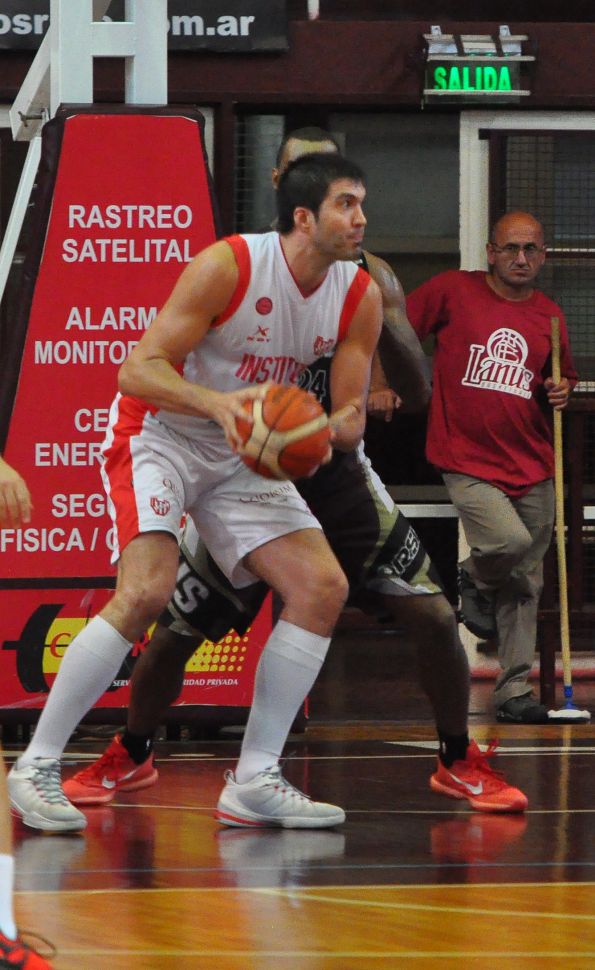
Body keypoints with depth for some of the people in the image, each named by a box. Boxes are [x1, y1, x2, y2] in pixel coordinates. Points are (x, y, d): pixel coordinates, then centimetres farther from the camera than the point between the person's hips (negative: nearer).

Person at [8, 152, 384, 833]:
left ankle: (255, 779, 1)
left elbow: (350, 419, 0)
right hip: (158, 434, -7)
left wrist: (326, 430, -24)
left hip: (242, 453, 7)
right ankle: (37, 768, -16)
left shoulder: (359, 298, -6)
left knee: (322, 588, -6)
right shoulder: (227, 266, -24)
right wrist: (216, 401, -42)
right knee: (146, 590, -26)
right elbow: (137, 369, -25)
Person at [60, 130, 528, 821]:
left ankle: (459, 763, 8)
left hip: (336, 472, 1)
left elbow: (416, 395, -9)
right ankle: (129, 759, 25)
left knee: (432, 615, -10)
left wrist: (382, 322, -26)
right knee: (175, 628, 0)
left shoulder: (368, 277, -4)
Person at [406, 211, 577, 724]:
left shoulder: (550, 316, 10)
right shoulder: (452, 291, -2)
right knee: (509, 542, -26)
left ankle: (514, 691, 13)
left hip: (531, 465, 4)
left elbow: (562, 377, 24)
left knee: (526, 584, 5)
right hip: (468, 461, -4)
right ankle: (476, 581, 10)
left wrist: (562, 390, 2)